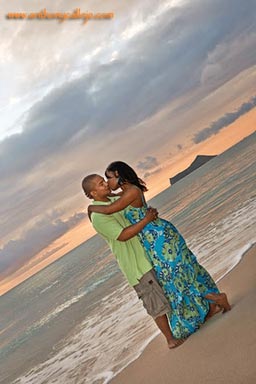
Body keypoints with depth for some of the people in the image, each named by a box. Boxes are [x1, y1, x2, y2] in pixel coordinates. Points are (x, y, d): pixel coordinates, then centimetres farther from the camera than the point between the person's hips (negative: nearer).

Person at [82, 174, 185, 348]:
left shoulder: (114, 200, 6)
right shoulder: (98, 216, -20)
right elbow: (122, 235, -26)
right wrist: (146, 219, -26)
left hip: (146, 253, 9)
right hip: (135, 264, -8)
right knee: (157, 302, 1)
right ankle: (171, 338, 17)